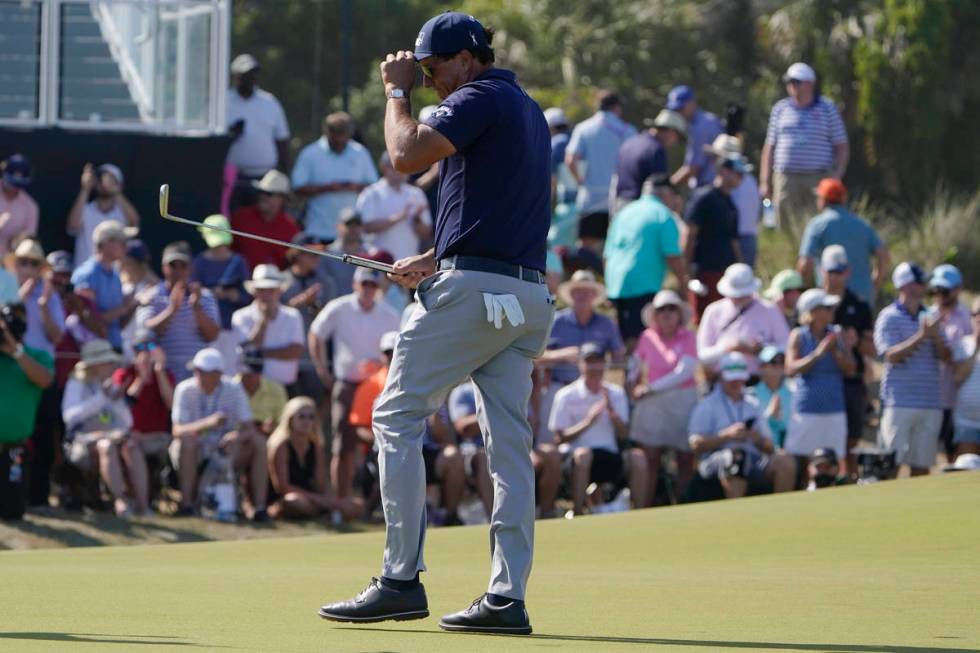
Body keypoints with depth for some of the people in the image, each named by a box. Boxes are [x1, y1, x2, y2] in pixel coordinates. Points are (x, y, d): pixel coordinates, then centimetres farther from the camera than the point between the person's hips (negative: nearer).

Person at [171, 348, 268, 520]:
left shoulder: (233, 389, -4)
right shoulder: (185, 389, -10)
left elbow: (249, 428, -10)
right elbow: (177, 430, -22)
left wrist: (236, 436, -35)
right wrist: (207, 424, -40)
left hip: (227, 453, 2)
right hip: (194, 454, -2)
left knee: (259, 441, -22)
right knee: (186, 440, -34)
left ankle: (259, 506, -26)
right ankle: (186, 504, -33)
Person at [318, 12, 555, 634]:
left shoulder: (479, 99, -6)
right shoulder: (531, 111, 23)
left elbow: (407, 154, -17)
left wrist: (397, 91, -2)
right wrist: (438, 259, 26)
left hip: (470, 290, -9)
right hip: (528, 296, 9)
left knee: (398, 417, -2)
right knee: (509, 441, 4)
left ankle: (402, 581, -7)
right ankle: (508, 597, -1)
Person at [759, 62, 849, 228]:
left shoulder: (828, 109, 7)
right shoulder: (780, 109, 13)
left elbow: (842, 147, 7)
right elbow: (769, 147, 15)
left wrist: (837, 175, -7)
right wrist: (764, 181, 9)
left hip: (819, 177, -2)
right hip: (786, 178, 2)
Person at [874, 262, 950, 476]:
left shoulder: (930, 317, 14)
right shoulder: (889, 318, -2)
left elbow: (946, 357, 9)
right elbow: (891, 355, -13)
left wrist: (936, 335, -9)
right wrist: (921, 336, -19)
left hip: (930, 402, 5)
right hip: (899, 402, -5)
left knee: (922, 465, 6)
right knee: (892, 461, -7)